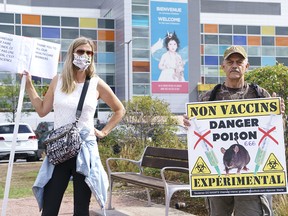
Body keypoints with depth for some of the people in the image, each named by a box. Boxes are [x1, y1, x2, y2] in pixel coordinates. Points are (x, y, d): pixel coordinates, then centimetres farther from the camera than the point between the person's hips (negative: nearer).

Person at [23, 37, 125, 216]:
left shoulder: (97, 84, 1)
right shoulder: (58, 81, 5)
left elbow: (120, 110, 12)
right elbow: (42, 110, 12)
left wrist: (104, 132, 3)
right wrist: (29, 85, 9)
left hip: (85, 150, -1)